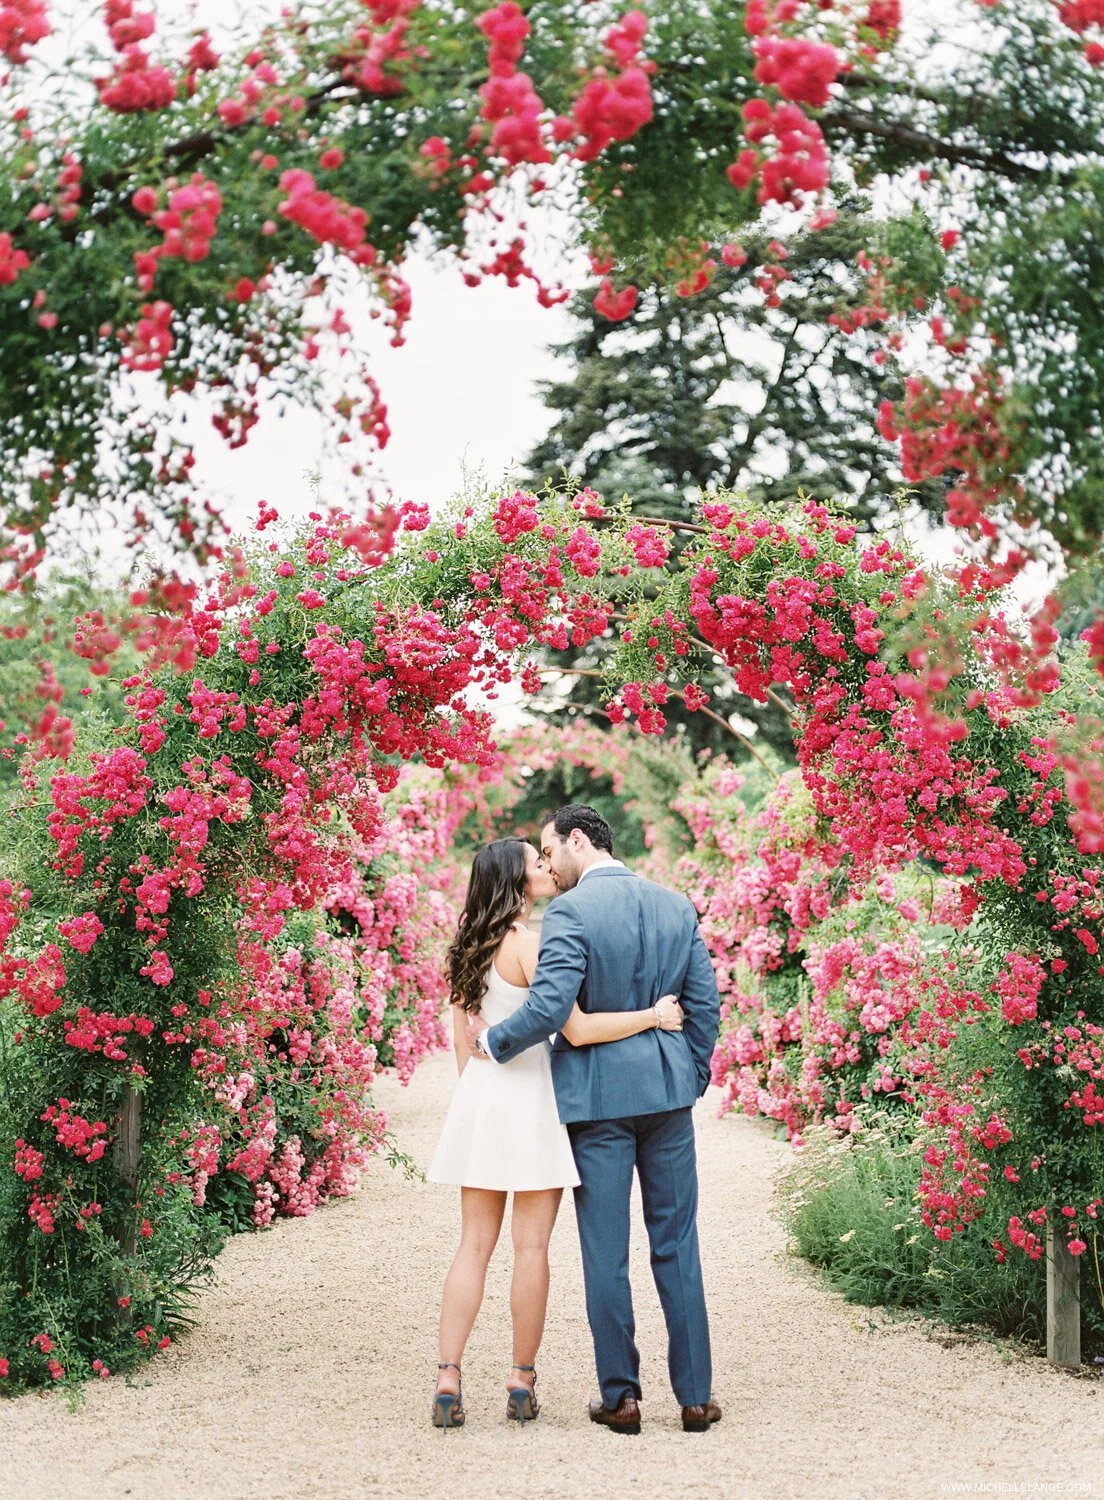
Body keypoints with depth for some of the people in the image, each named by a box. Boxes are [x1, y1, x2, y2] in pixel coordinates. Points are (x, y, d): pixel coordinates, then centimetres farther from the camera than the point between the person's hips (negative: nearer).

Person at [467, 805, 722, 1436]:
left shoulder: (571, 911, -11)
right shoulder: (676, 905, 6)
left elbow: (549, 1007, -20)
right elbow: (705, 1002, 8)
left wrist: (492, 1041, -4)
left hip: (596, 1094, -4)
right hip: (667, 1090, 4)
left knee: (606, 1252, 4)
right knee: (677, 1244, 10)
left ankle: (621, 1396, 10)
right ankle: (696, 1395, 12)